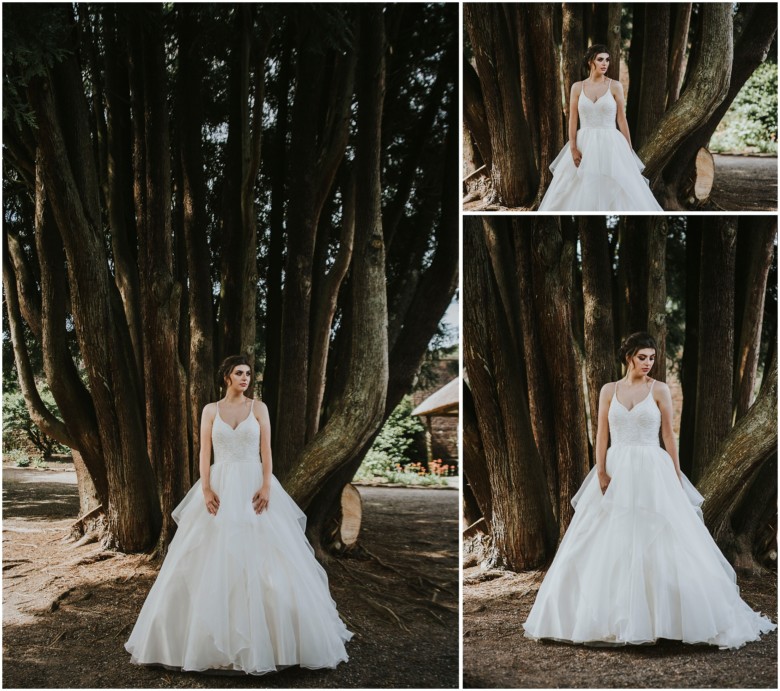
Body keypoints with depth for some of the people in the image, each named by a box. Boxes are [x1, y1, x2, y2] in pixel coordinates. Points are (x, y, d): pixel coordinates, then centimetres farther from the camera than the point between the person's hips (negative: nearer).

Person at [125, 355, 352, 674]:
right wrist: (206, 490, -11)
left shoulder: (258, 407, 4)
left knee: (264, 559, -4)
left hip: (253, 488, -1)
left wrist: (267, 487, -13)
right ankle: (216, 637, 8)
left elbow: (266, 450, -1)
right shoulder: (211, 410, 6)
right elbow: (204, 452, 1)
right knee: (213, 561, -1)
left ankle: (263, 636, 6)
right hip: (220, 488, 1)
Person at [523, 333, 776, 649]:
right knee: (610, 548, 2)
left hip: (652, 472, -2)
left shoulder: (659, 390, 1)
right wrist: (601, 473, -8)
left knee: (661, 544, -6)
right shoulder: (609, 391, 6)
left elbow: (668, 435, 2)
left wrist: (677, 478, -1)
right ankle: (610, 619, 10)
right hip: (617, 472, 2)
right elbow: (602, 434, 3)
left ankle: (661, 617, 2)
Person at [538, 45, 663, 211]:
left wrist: (629, 151, 2)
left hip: (610, 145, -1)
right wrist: (573, 148, -8)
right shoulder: (577, 87, 4)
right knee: (581, 193, 1)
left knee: (617, 192, -4)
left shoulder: (615, 86, 1)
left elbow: (622, 119, 2)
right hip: (585, 145, 1)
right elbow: (572, 119, 2)